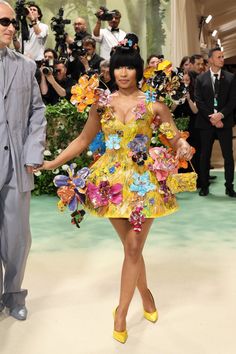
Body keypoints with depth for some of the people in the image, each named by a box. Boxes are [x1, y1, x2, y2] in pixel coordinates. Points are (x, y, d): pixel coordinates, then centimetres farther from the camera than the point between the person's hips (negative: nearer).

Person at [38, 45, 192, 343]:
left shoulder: (153, 103, -2)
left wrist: (184, 148, -25)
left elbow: (176, 137, -1)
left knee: (133, 248, -1)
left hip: (143, 180, -2)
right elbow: (83, 140, 10)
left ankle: (122, 311, 14)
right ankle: (145, 294, 33)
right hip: (112, 180, 2)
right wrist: (51, 163, 7)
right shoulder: (102, 104, 4)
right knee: (131, 247, 9)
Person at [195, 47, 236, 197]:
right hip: (206, 122, 0)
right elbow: (199, 101, -2)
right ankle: (204, 186, 16)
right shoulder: (201, 78, 5)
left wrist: (221, 115, -15)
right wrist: (211, 118, -11)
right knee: (205, 155, 6)